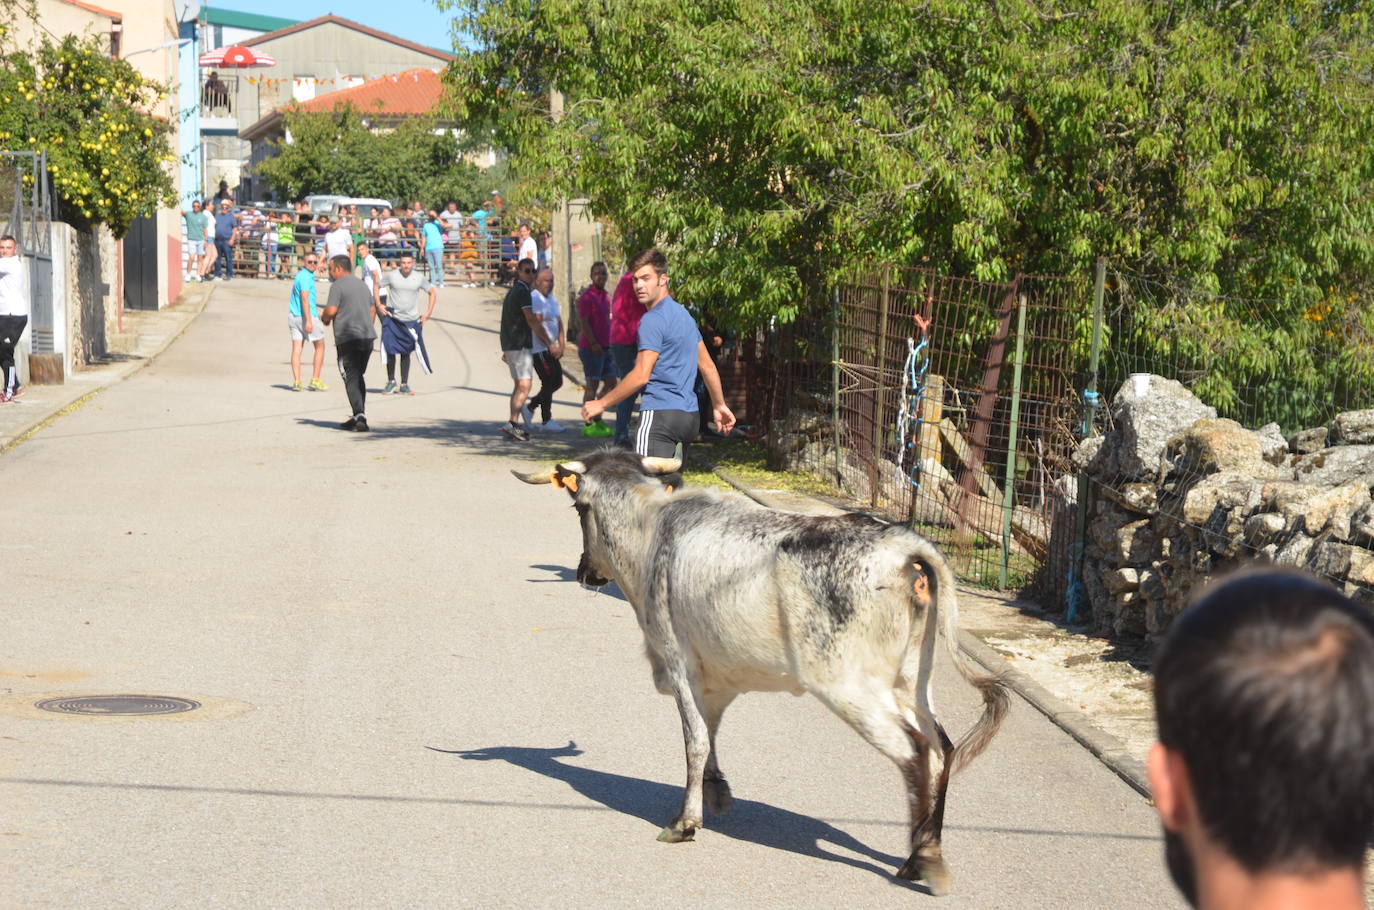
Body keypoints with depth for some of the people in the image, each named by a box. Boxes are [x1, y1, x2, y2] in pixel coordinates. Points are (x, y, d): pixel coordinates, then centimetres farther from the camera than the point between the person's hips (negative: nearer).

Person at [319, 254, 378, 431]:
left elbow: (331, 310, -17)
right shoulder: (361, 284, 18)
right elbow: (373, 309, 21)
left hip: (348, 339, -7)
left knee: (351, 379, -6)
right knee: (358, 377, 17)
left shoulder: (338, 285, -8)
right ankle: (359, 417, 19)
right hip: (367, 337, 7)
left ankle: (359, 416, -18)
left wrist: (324, 318, 3)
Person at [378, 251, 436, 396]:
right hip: (392, 319, -1)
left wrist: (429, 312, 4)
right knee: (390, 351, -2)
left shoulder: (419, 278, -1)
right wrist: (378, 305, -3)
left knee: (405, 353, 4)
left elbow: (433, 293, 11)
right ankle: (391, 382, 13)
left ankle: (404, 385, 11)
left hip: (411, 321, 1)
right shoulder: (391, 275, -5)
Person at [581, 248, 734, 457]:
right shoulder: (683, 313, 18)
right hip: (688, 415, 10)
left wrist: (601, 404, -11)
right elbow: (707, 366, 23)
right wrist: (719, 405, 31)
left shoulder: (653, 320, -11)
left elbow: (641, 375, -17)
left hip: (660, 414, -10)